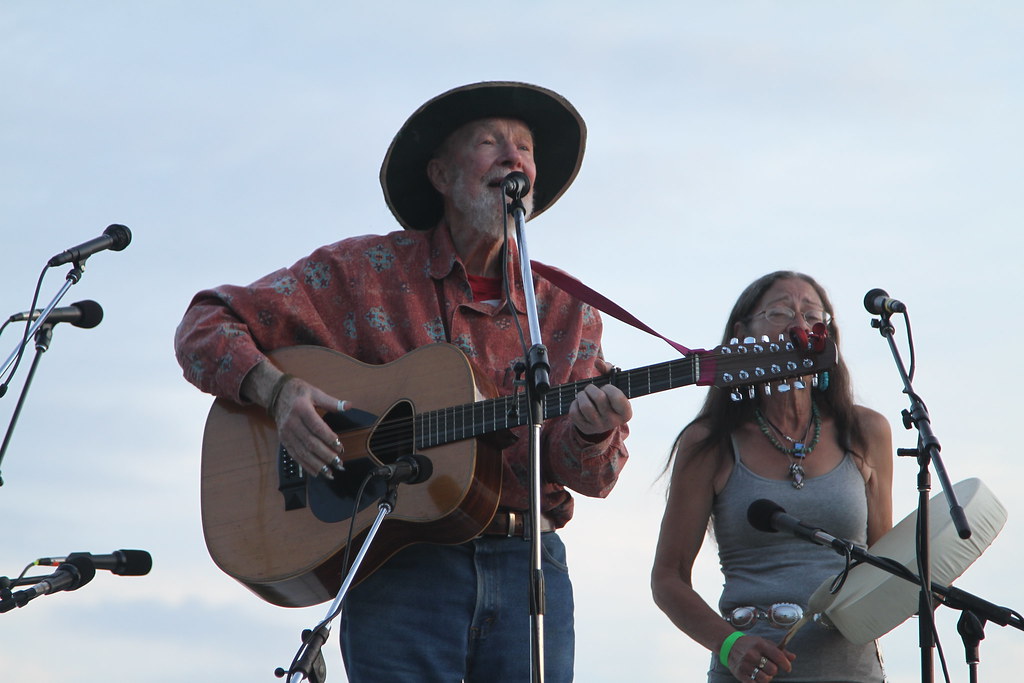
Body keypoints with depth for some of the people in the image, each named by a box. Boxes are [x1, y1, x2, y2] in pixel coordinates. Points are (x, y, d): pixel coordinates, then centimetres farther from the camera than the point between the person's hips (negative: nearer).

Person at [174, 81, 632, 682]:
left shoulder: (565, 310, 10)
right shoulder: (362, 271, 3)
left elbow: (588, 476, 4)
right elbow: (206, 326, 3)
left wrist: (592, 434, -20)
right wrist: (276, 389, -16)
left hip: (528, 567, 3)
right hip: (397, 564, -3)